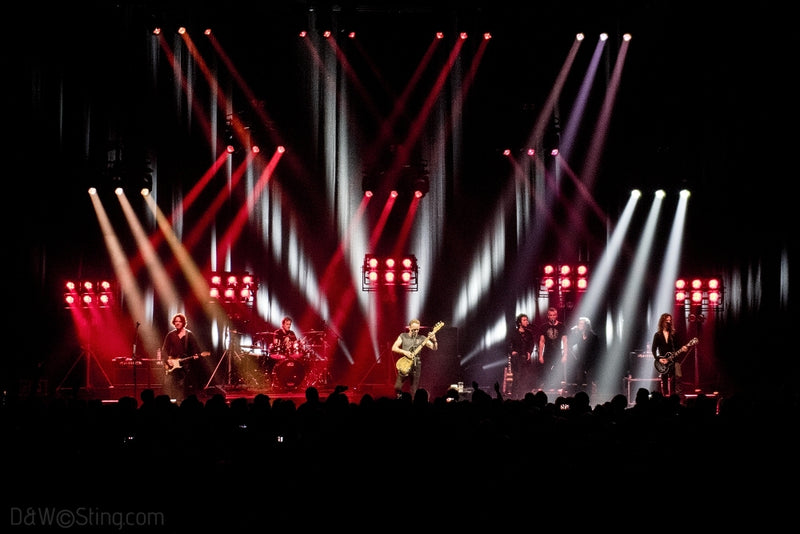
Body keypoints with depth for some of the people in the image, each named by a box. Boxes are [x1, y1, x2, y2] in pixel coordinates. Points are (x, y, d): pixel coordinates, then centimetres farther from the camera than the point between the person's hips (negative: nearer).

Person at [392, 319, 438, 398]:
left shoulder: (422, 338, 4)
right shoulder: (403, 336, 5)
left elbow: (434, 348, -1)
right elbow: (394, 348, 0)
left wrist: (434, 341, -22)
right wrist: (404, 352, -15)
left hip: (416, 366, 0)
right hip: (404, 365, 0)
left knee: (413, 392, 0)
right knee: (397, 387, -11)